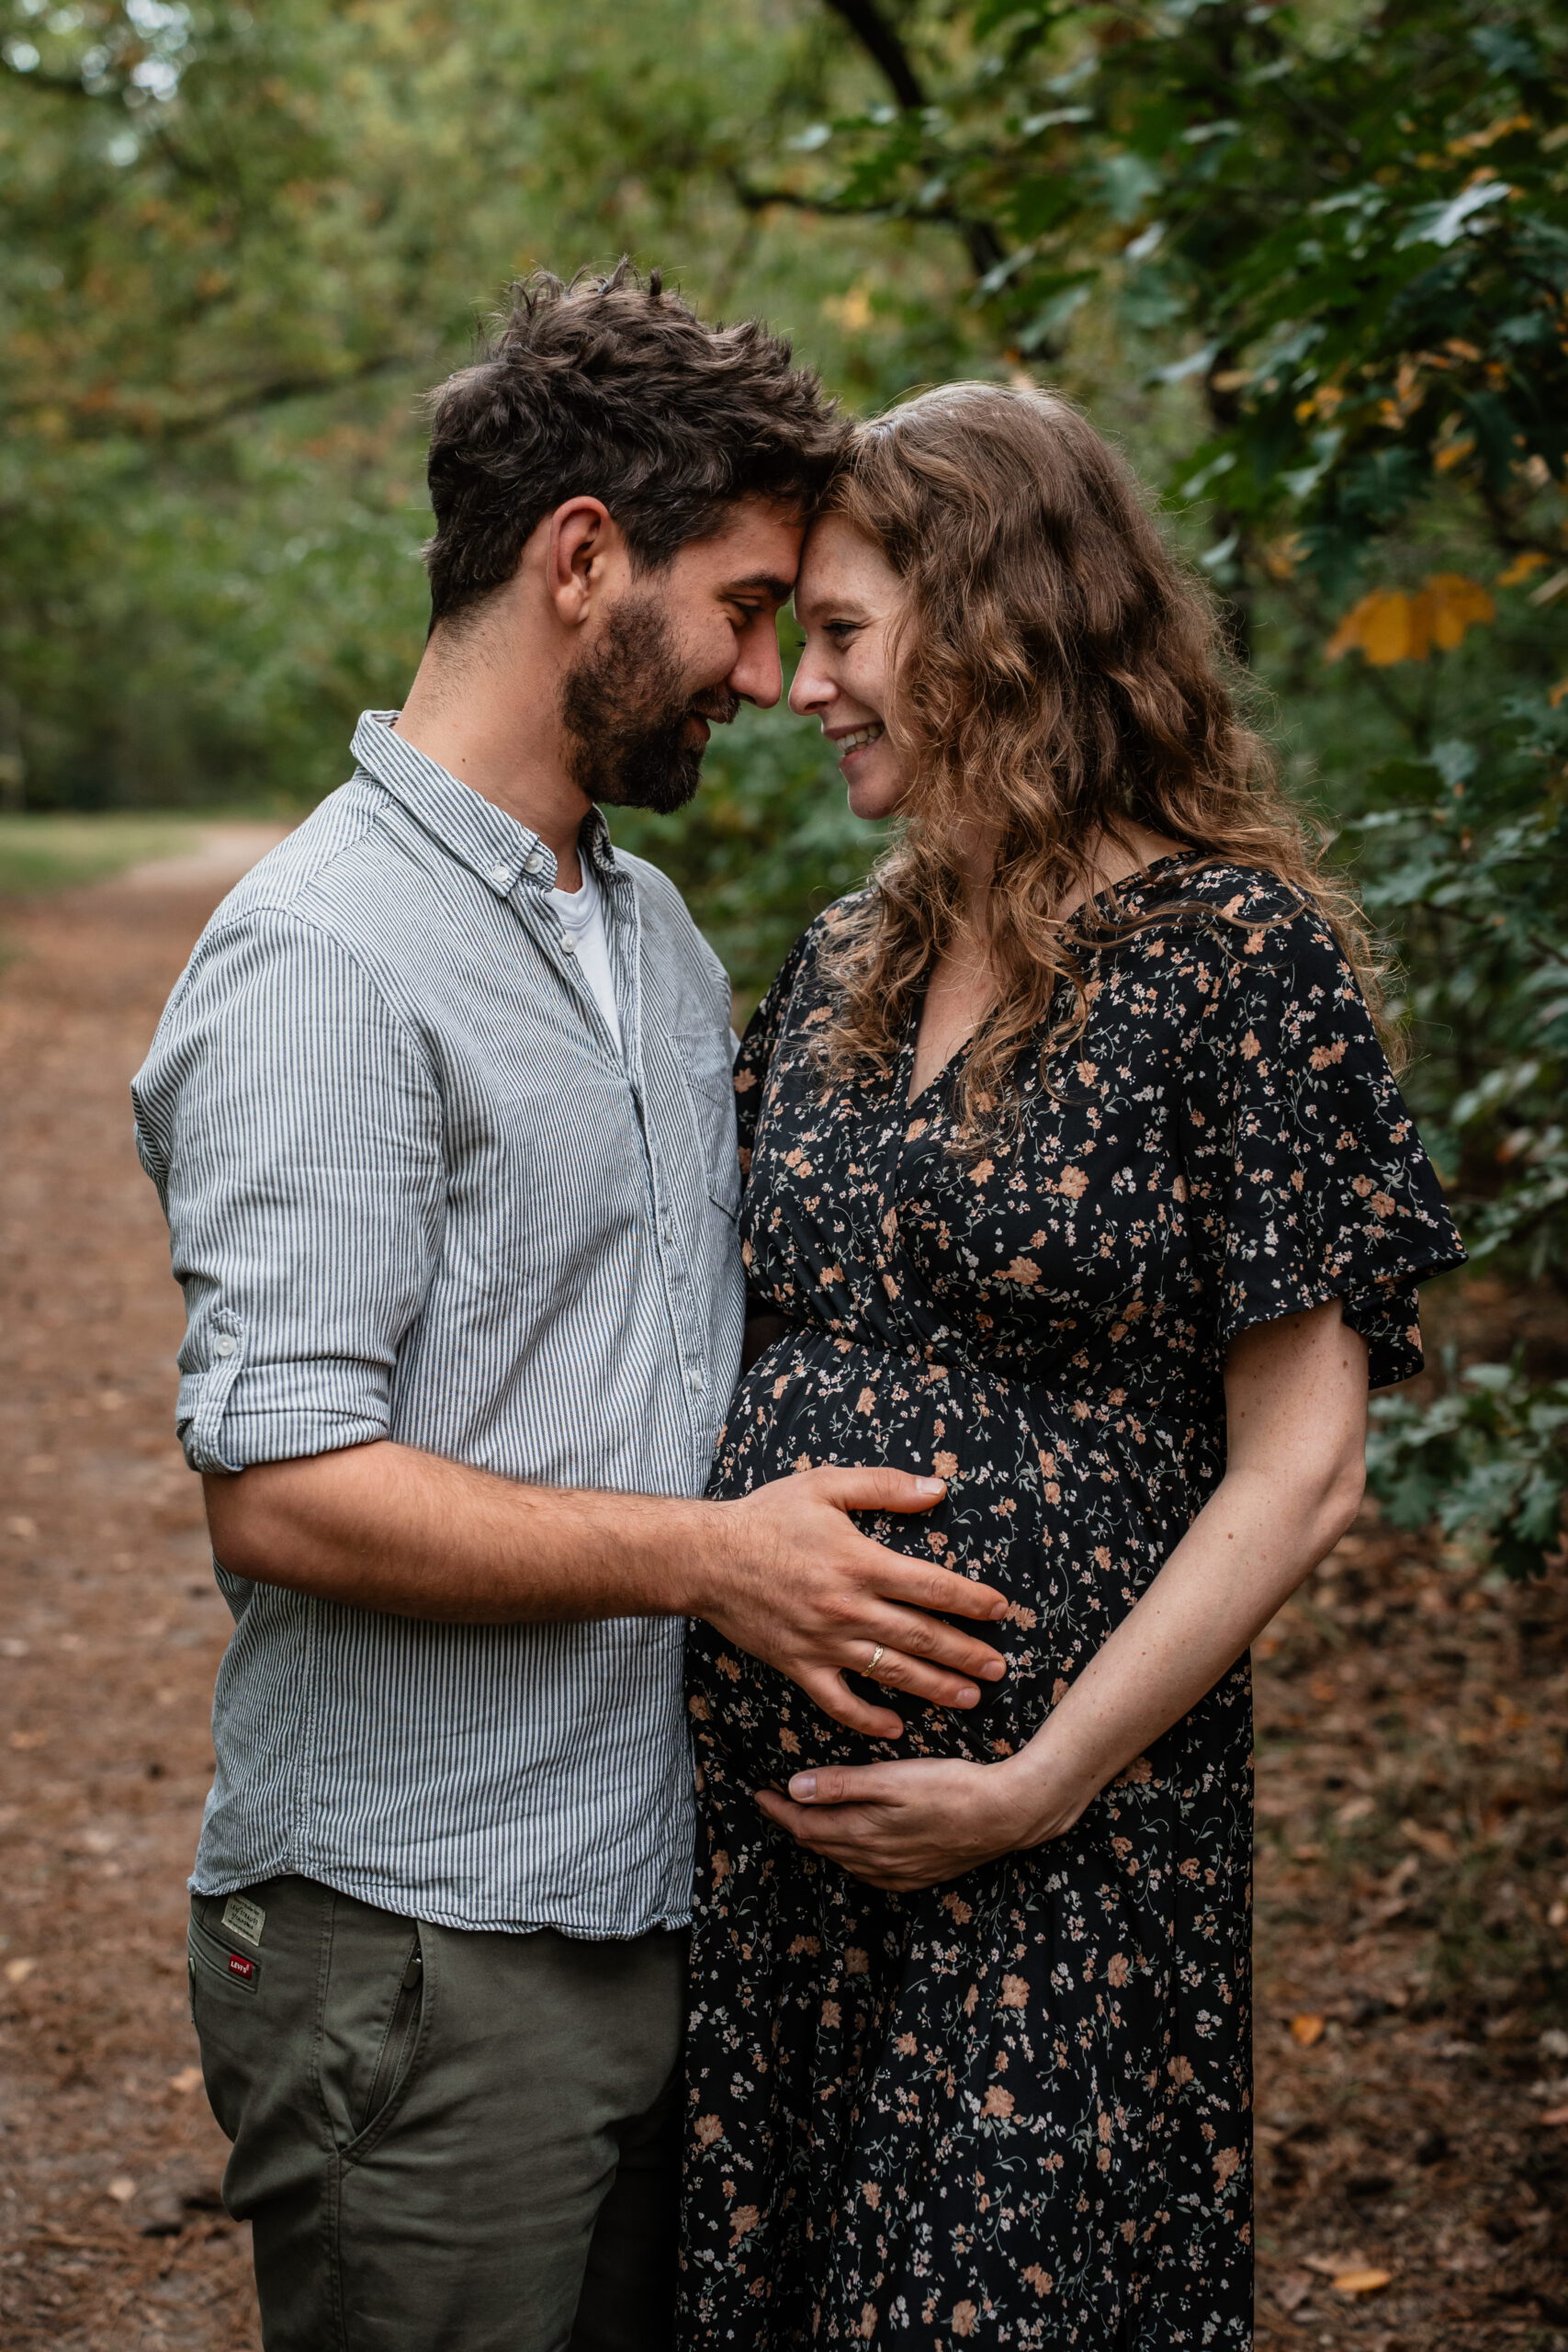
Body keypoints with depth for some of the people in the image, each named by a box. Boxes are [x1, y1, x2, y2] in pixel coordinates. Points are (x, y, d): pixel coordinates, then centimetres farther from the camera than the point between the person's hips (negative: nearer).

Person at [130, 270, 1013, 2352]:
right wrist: (704, 1557, -20)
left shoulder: (660, 932, 14)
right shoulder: (324, 958, -15)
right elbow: (283, 1490, -21)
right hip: (423, 1950, -8)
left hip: (658, 1910, 8)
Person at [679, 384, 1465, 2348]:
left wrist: (1036, 1784, -15)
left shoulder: (1234, 952, -9)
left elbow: (1298, 1471, -12)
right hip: (762, 1809, 6)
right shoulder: (842, 966, 9)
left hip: (1059, 1841, -6)